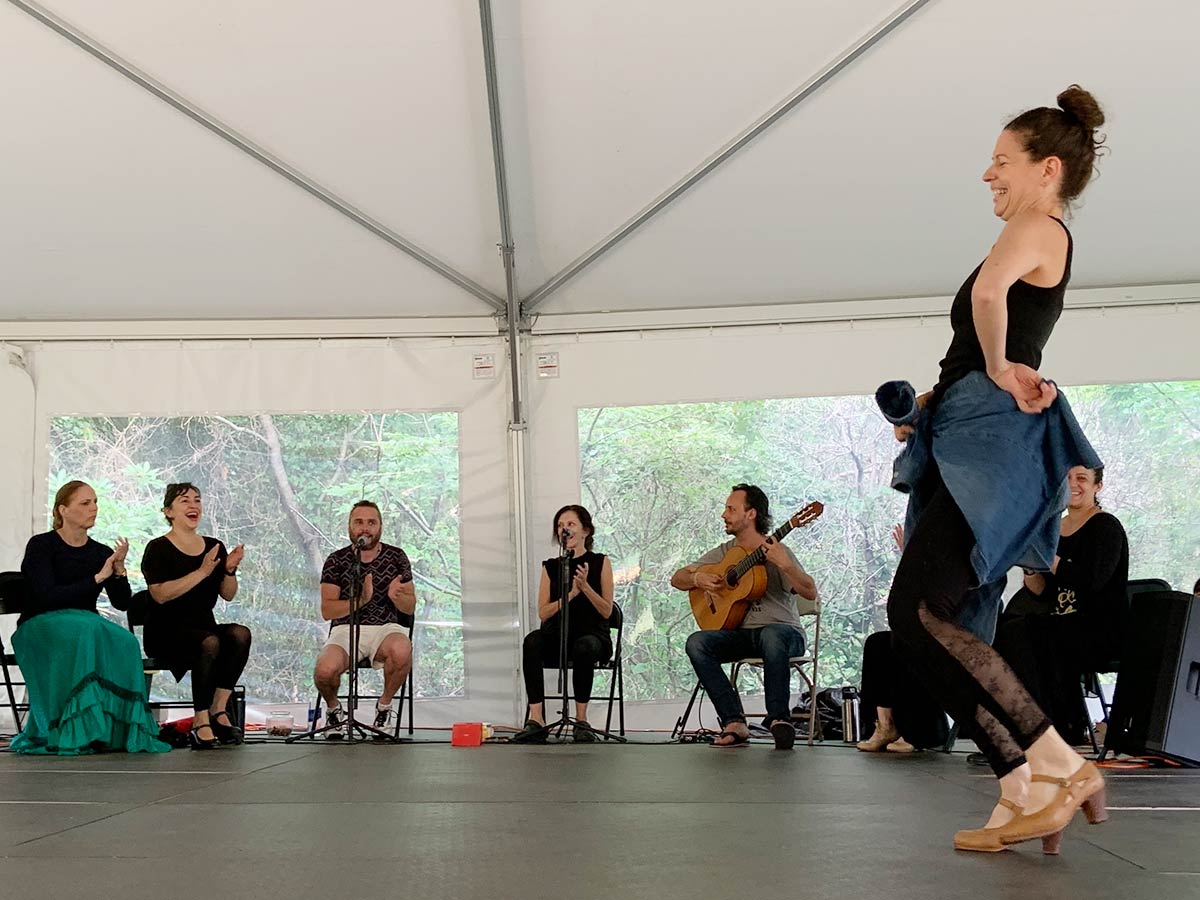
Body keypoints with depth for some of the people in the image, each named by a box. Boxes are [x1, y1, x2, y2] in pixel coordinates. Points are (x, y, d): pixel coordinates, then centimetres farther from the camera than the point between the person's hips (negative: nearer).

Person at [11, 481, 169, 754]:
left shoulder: (100, 553, 11)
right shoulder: (41, 545, -3)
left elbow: (122, 603, 3)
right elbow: (46, 596, -16)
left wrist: (119, 569, -14)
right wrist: (98, 577, -17)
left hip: (88, 627, 4)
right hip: (40, 627, -4)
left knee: (123, 642, -29)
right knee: (83, 631, -37)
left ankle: (121, 731, -27)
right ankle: (75, 731, -34)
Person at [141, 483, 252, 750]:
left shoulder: (214, 547, 15)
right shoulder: (158, 548, -1)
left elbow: (228, 595, 9)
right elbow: (161, 594, -17)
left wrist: (230, 570, -11)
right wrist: (202, 572, -21)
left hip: (203, 626, 5)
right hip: (165, 633, -5)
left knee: (240, 634, -26)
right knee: (210, 643, -35)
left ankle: (218, 709, -23)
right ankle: (201, 723, -30)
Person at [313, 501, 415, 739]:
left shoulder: (396, 557, 9)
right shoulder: (336, 560, 6)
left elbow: (410, 608, 10)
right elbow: (327, 611, -2)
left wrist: (397, 596, -15)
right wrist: (361, 600, -19)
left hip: (386, 627, 0)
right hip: (346, 630, 0)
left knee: (401, 650, -38)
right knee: (325, 670, -34)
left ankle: (384, 705, -7)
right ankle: (334, 709, 5)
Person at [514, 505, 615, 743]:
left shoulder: (600, 562, 6)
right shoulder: (551, 567, 13)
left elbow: (607, 611, -1)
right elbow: (543, 613, 3)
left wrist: (585, 587, -16)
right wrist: (571, 594, -11)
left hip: (593, 636, -2)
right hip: (558, 637, 2)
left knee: (584, 647, -39)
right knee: (532, 641, -32)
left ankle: (581, 719, -27)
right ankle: (536, 719, -37)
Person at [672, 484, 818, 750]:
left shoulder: (775, 551, -5)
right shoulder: (724, 553, 11)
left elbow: (810, 593, -17)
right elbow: (677, 579, 15)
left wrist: (785, 564, -32)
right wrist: (697, 579, -7)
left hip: (784, 631, -5)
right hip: (741, 633, 5)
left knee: (771, 636, -41)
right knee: (696, 642, -22)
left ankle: (779, 718, -30)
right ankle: (734, 722, -24)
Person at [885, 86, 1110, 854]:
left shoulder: (1038, 227, -4)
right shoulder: (1043, 248, 26)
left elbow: (987, 290, -27)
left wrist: (998, 368, -15)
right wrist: (931, 405, 15)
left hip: (993, 438, -10)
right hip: (974, 440, 10)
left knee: (916, 613, -18)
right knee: (937, 622, 4)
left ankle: (1059, 767, -14)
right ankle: (1029, 797, 3)